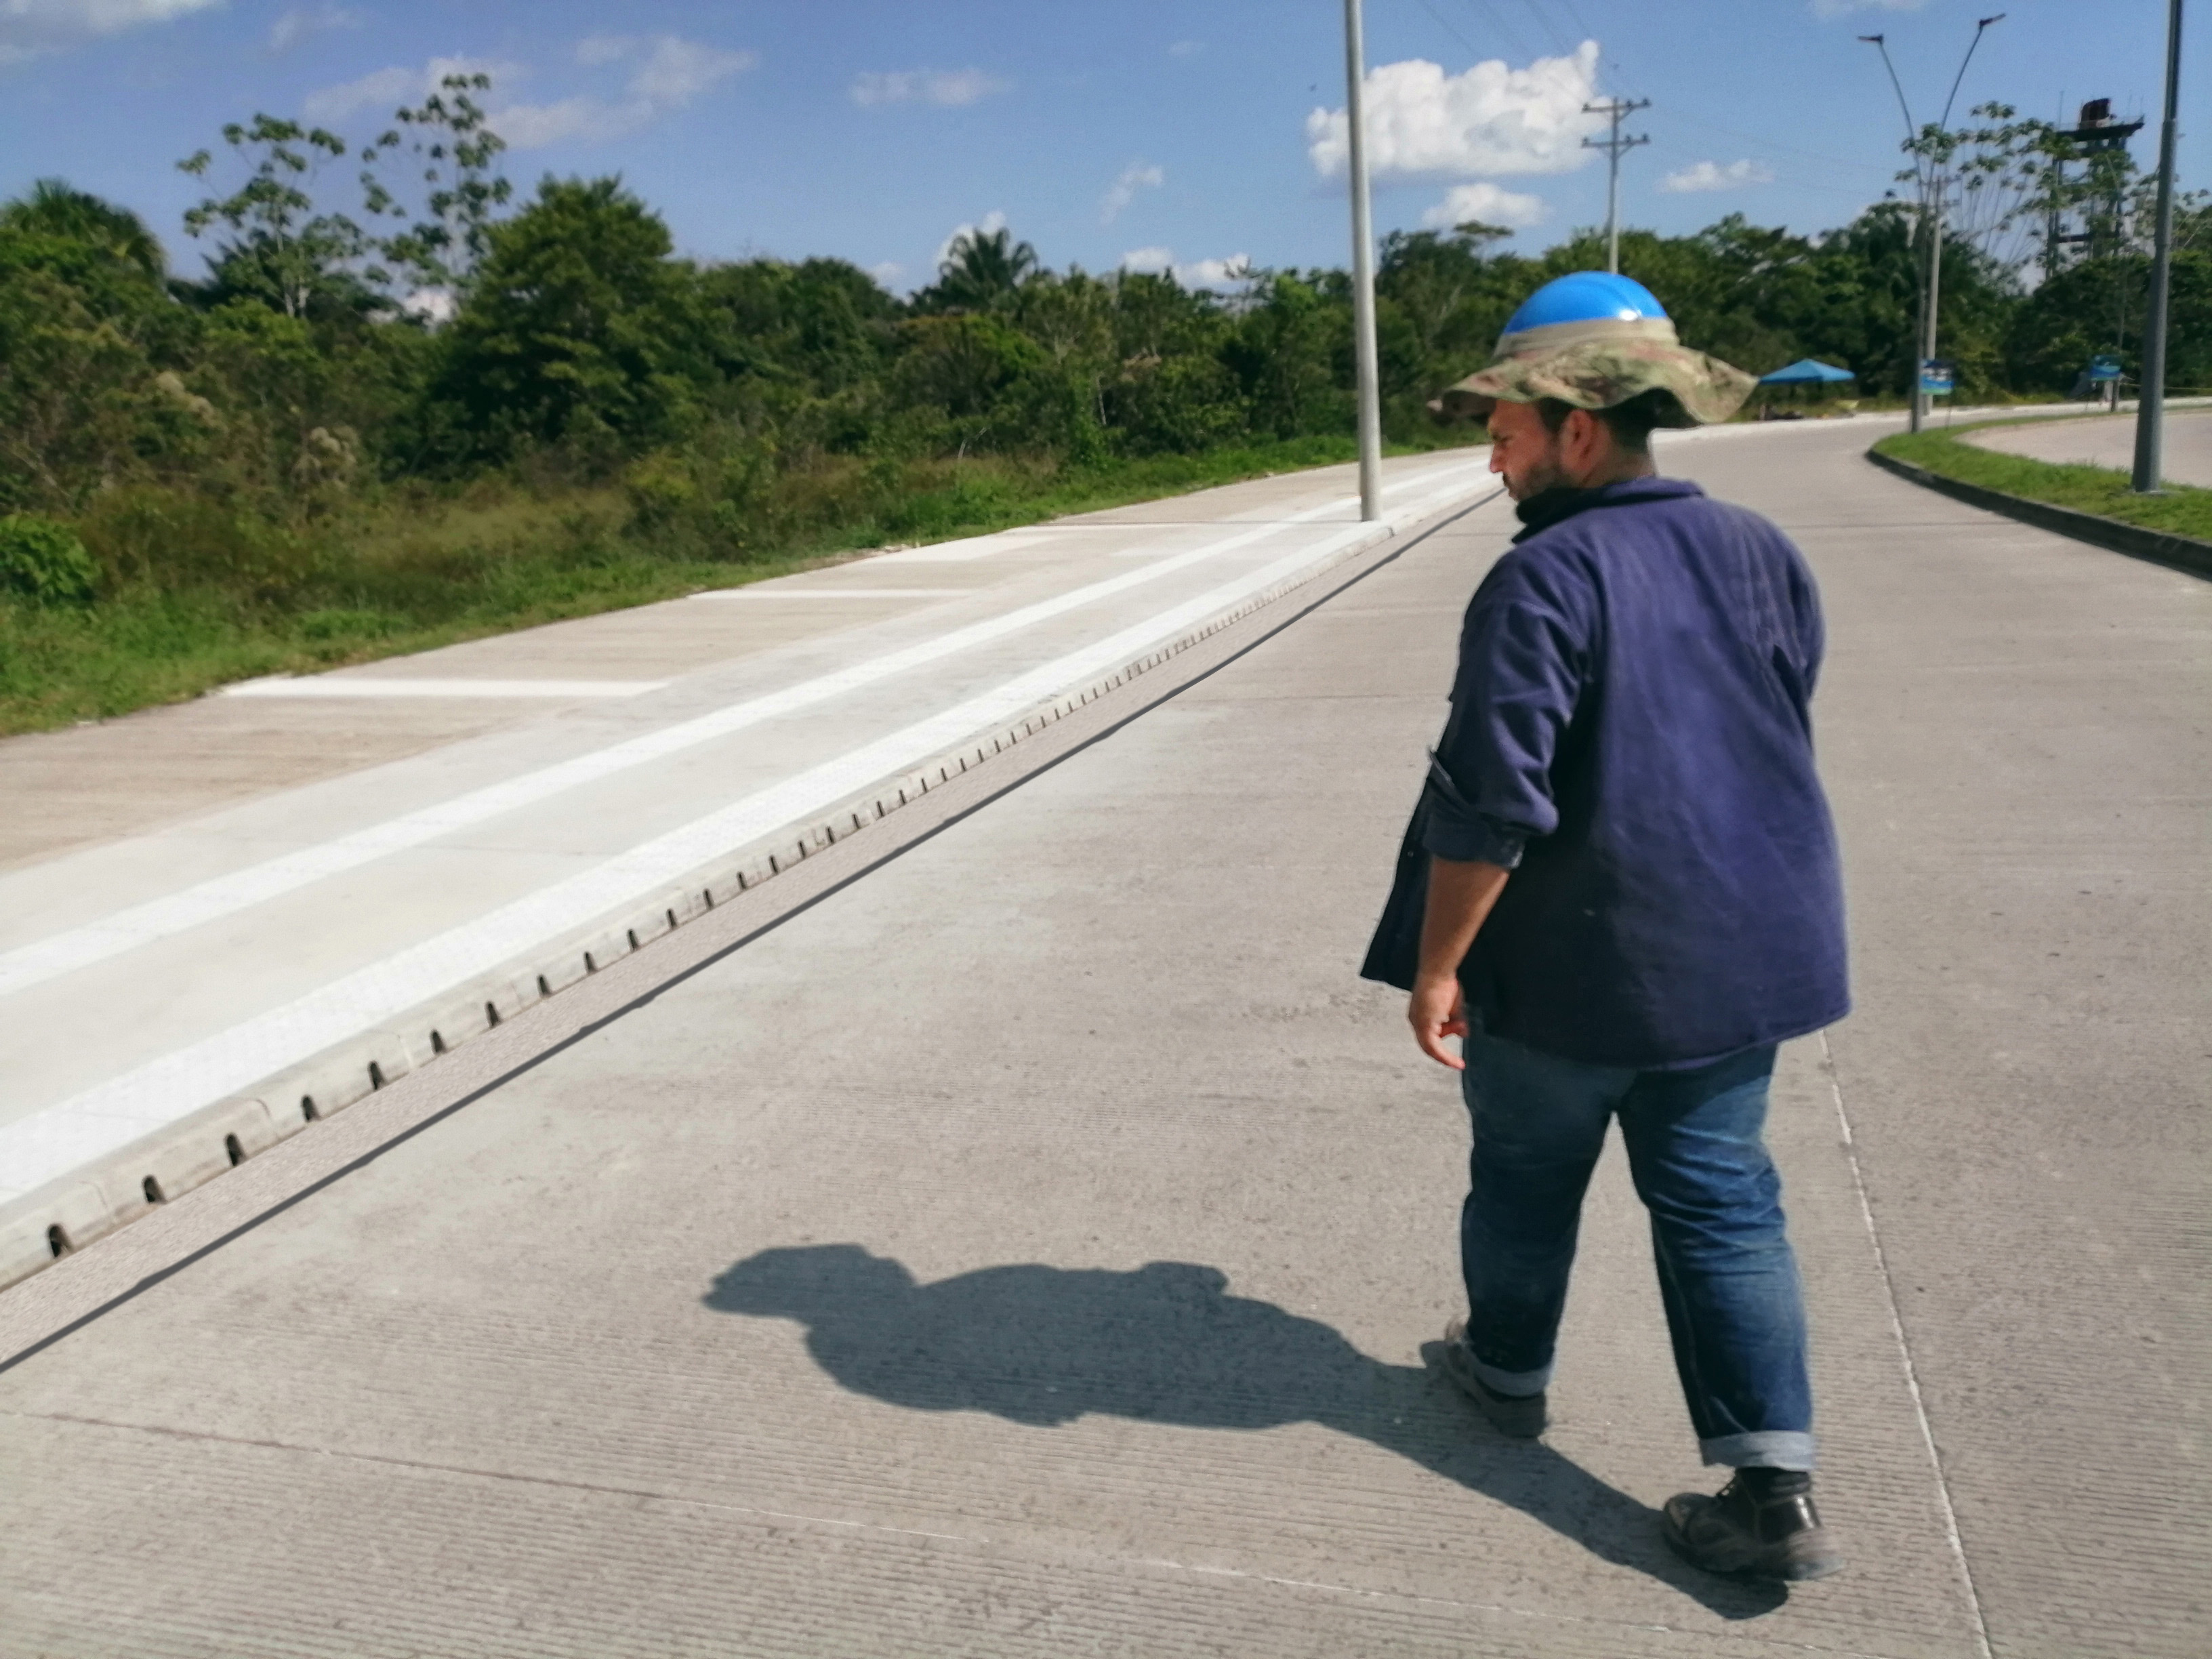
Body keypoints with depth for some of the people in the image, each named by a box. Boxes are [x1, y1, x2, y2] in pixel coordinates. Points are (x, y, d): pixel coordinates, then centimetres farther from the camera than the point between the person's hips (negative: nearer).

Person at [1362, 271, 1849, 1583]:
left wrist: (1436, 966, -14)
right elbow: (1783, 741, 14)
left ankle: (1509, 1369, 39)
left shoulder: (1545, 578, -20)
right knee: (1722, 1200, 13)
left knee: (1528, 1178, 17)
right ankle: (1776, 1484, 10)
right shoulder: (1763, 555, 2)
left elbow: (1489, 801, -23)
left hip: (1565, 967, -5)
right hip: (1741, 955, 6)